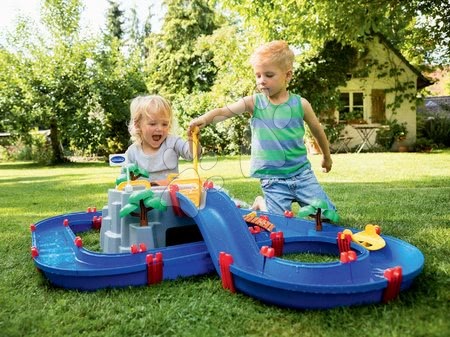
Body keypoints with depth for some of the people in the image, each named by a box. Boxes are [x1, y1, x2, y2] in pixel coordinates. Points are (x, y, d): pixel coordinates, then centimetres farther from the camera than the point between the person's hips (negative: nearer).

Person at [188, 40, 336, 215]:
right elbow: (223, 112, -14)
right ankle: (261, 204, 26)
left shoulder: (300, 104, -3)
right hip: (272, 179, -1)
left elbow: (317, 131, 11)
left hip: (302, 172, 2)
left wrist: (327, 157, 24)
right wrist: (205, 118, -35)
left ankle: (303, 203, 31)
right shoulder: (253, 102, -4)